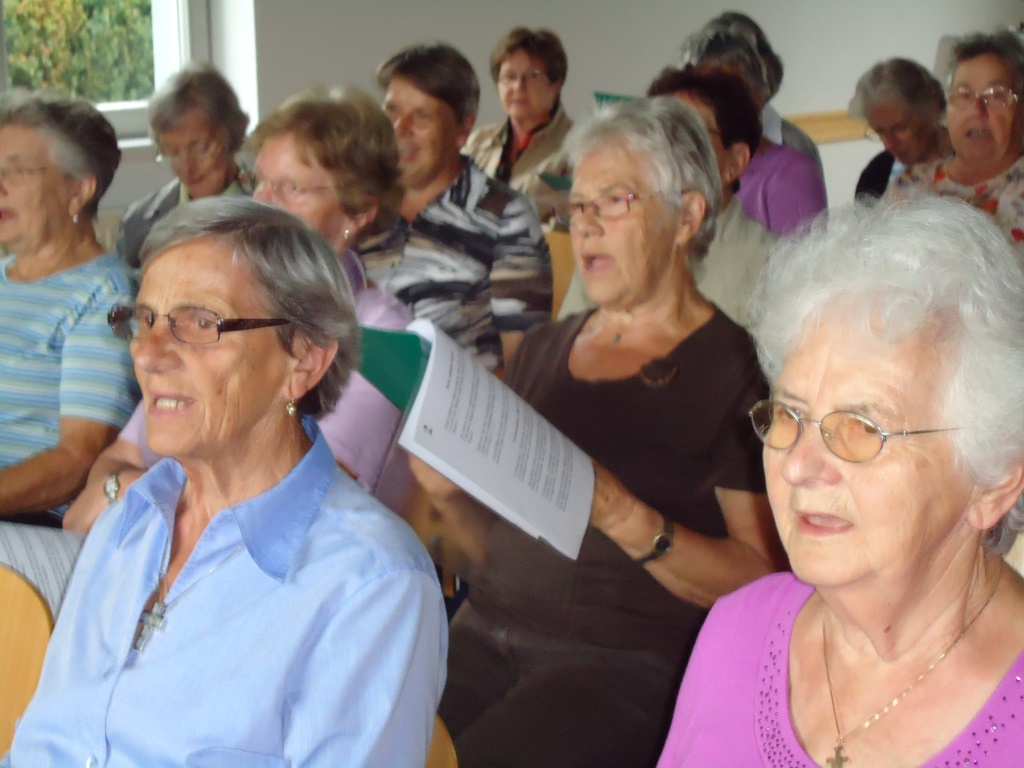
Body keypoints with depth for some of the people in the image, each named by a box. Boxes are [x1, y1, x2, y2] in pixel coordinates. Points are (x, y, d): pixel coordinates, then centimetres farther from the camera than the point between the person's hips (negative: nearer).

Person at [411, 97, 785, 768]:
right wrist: (451, 496, 0)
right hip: (489, 635, 5)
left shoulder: (734, 368, -1)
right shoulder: (544, 349, 17)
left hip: (633, 657, -5)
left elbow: (760, 580, -8)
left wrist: (624, 517, -20)